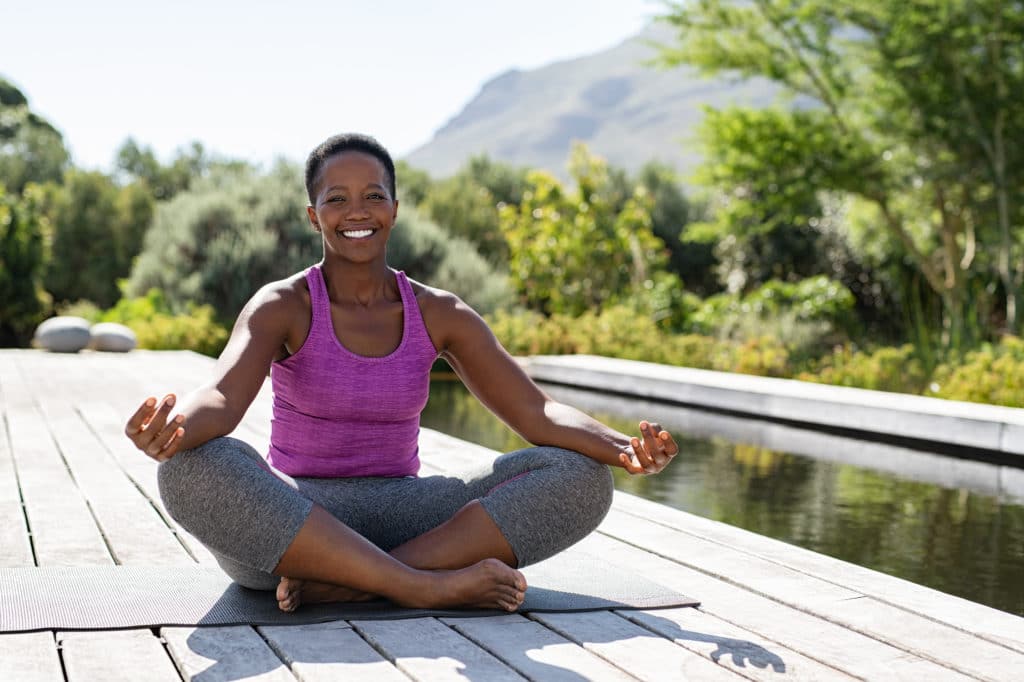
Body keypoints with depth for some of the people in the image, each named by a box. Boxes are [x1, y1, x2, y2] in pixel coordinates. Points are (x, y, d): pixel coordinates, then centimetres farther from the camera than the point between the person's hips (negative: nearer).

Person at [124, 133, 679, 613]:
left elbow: (535, 411, -3)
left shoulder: (439, 315, 4)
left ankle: (345, 583, -29)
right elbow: (222, 398, -22)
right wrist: (168, 428, -47)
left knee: (582, 478, -18)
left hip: (400, 518, 3)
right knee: (194, 468, -36)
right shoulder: (282, 307, -4)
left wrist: (619, 448, -24)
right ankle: (426, 587, -33)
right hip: (290, 517, -3)